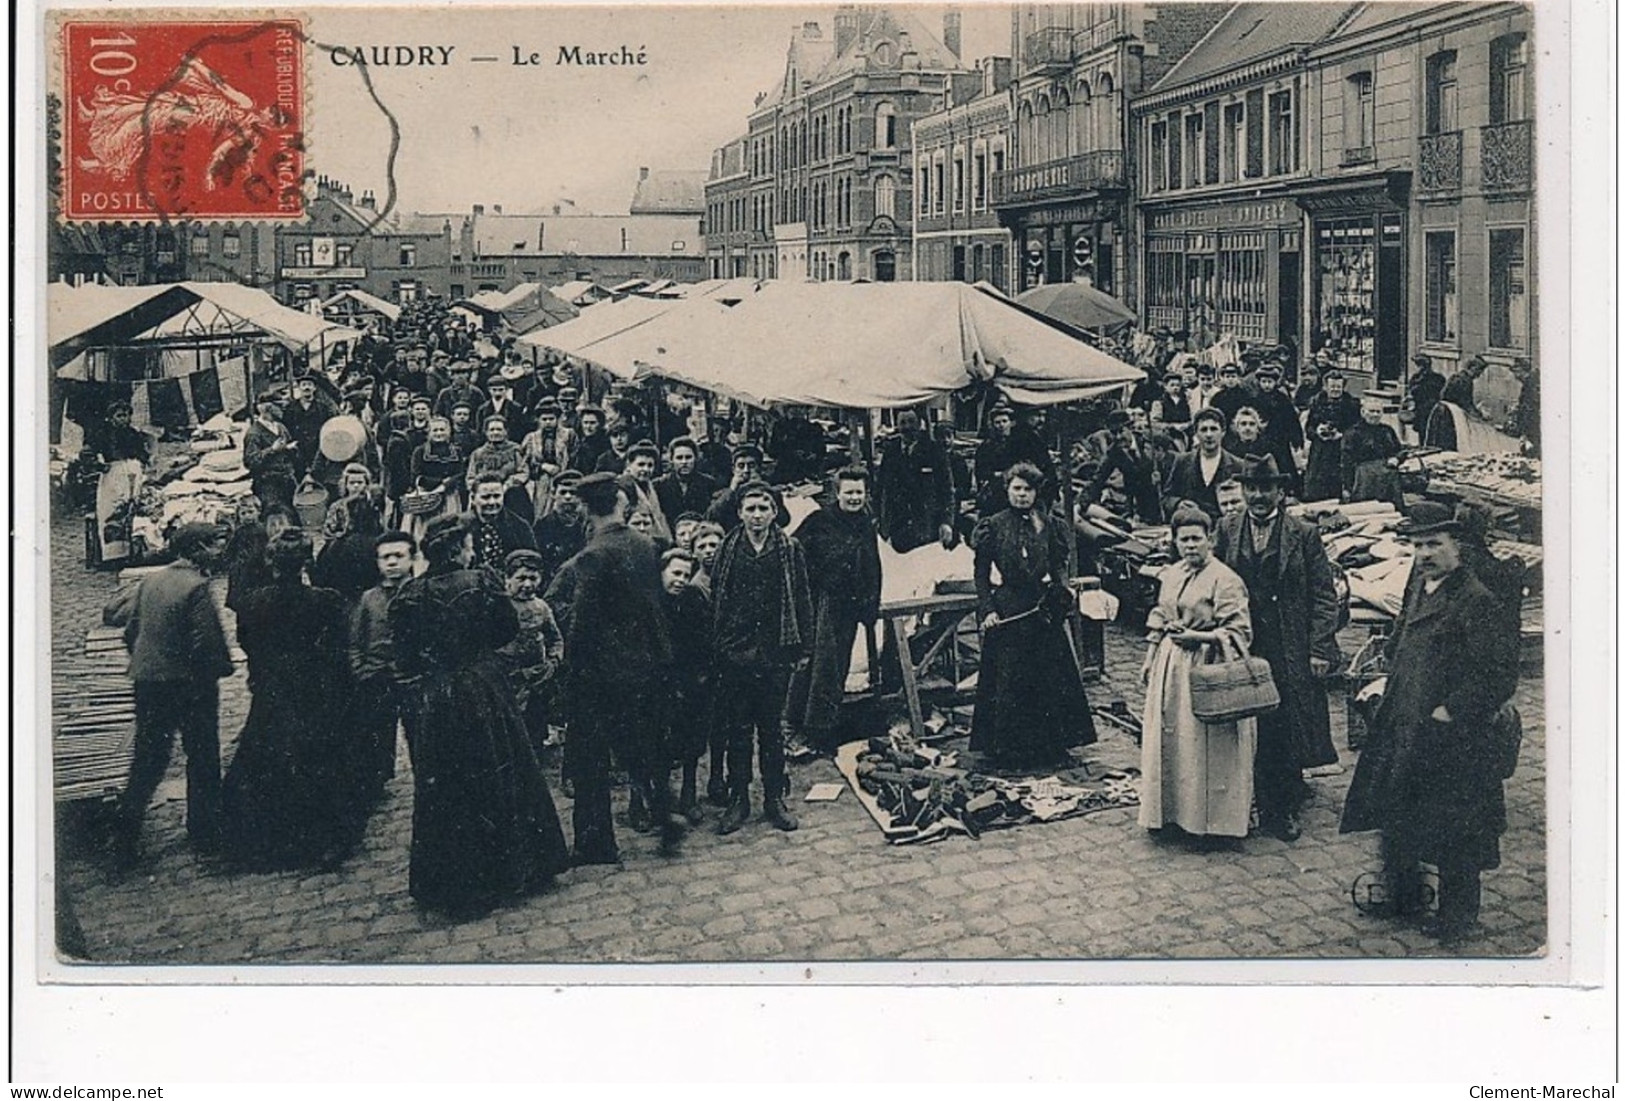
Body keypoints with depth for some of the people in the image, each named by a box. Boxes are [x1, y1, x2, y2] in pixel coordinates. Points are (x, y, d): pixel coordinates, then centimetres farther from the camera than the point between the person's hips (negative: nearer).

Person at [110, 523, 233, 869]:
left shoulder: (149, 581, 5)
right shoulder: (196, 587, -16)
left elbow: (131, 632, 10)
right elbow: (205, 643, -21)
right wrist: (220, 669, -4)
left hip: (147, 683, 6)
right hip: (189, 685, -6)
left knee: (147, 761, 12)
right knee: (202, 759, 10)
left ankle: (125, 837, 7)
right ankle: (203, 834, 19)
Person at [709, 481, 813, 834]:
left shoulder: (789, 551, 2)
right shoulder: (727, 551, 2)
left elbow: (802, 599, 4)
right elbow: (714, 600, 3)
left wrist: (802, 645, 0)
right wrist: (714, 646, -2)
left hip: (775, 654, 0)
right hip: (735, 655, 0)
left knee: (772, 729, 8)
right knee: (737, 730, 7)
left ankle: (775, 798, 18)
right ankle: (738, 799, 16)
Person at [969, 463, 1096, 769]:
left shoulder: (1049, 526, 8)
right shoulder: (994, 526, -1)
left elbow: (1058, 565, 12)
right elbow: (981, 574, -2)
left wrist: (1063, 588, -7)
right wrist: (987, 610, -10)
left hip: (1043, 610, 3)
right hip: (1008, 611, -3)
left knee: (1049, 679, 6)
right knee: (1008, 681, -1)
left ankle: (1048, 744, 19)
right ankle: (1007, 748, 9)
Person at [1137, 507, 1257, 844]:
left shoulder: (1225, 579, -13)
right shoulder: (1170, 575, 10)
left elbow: (1238, 631, -15)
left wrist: (1200, 636, -25)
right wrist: (1150, 659, 15)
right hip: (1170, 665, 7)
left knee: (1202, 746, -2)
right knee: (1167, 740, 12)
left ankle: (1208, 815, 10)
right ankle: (1172, 809, 25)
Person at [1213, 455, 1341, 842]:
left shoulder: (1304, 534, -1)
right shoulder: (1228, 530, 6)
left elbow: (1324, 596, -1)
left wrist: (1319, 649, -8)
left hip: (1291, 651, -2)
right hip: (1243, 646, 2)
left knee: (1288, 728, 2)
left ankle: (1286, 809, 15)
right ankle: (1261, 805, 18)